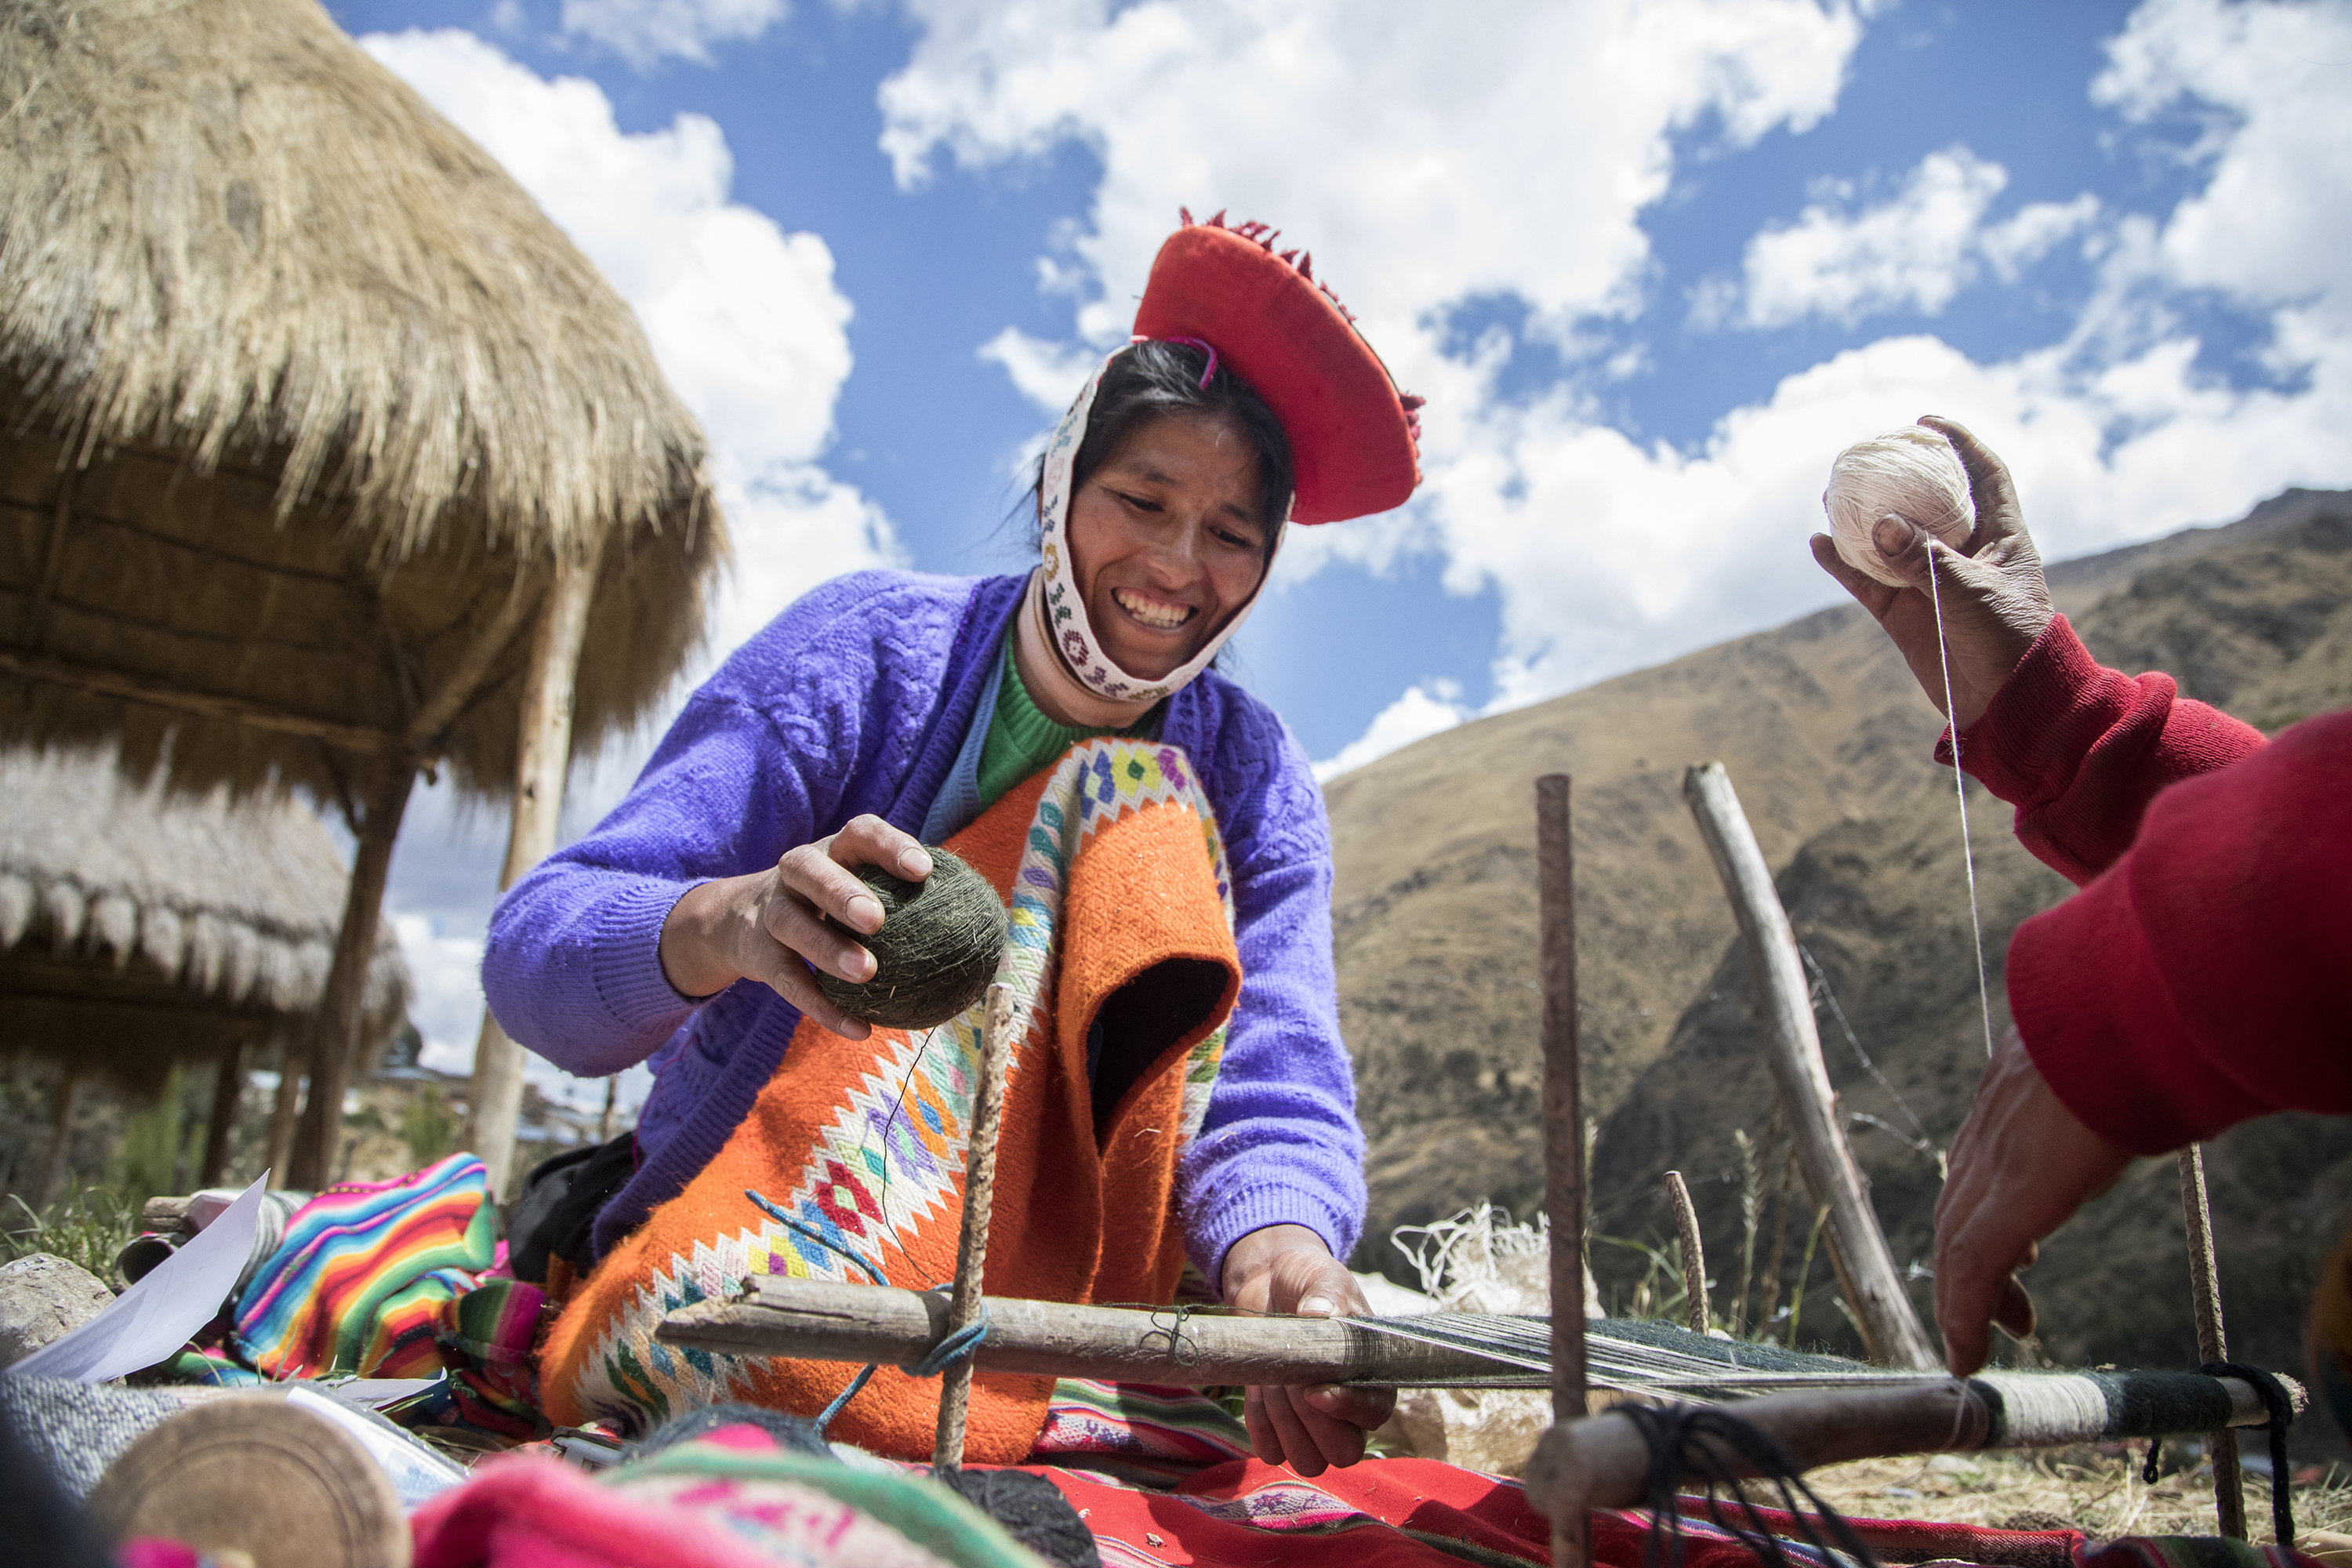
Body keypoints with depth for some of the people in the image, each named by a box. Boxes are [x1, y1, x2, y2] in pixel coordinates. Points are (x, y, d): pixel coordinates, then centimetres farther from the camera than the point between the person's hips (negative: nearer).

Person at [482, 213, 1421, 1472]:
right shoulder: (863, 651, -11)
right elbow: (530, 956, -18)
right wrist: (730, 923, -41)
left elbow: (1276, 1093, -15)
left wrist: (1278, 1242, -40)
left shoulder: (1252, 782, -3)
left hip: (1014, 1272, 3)